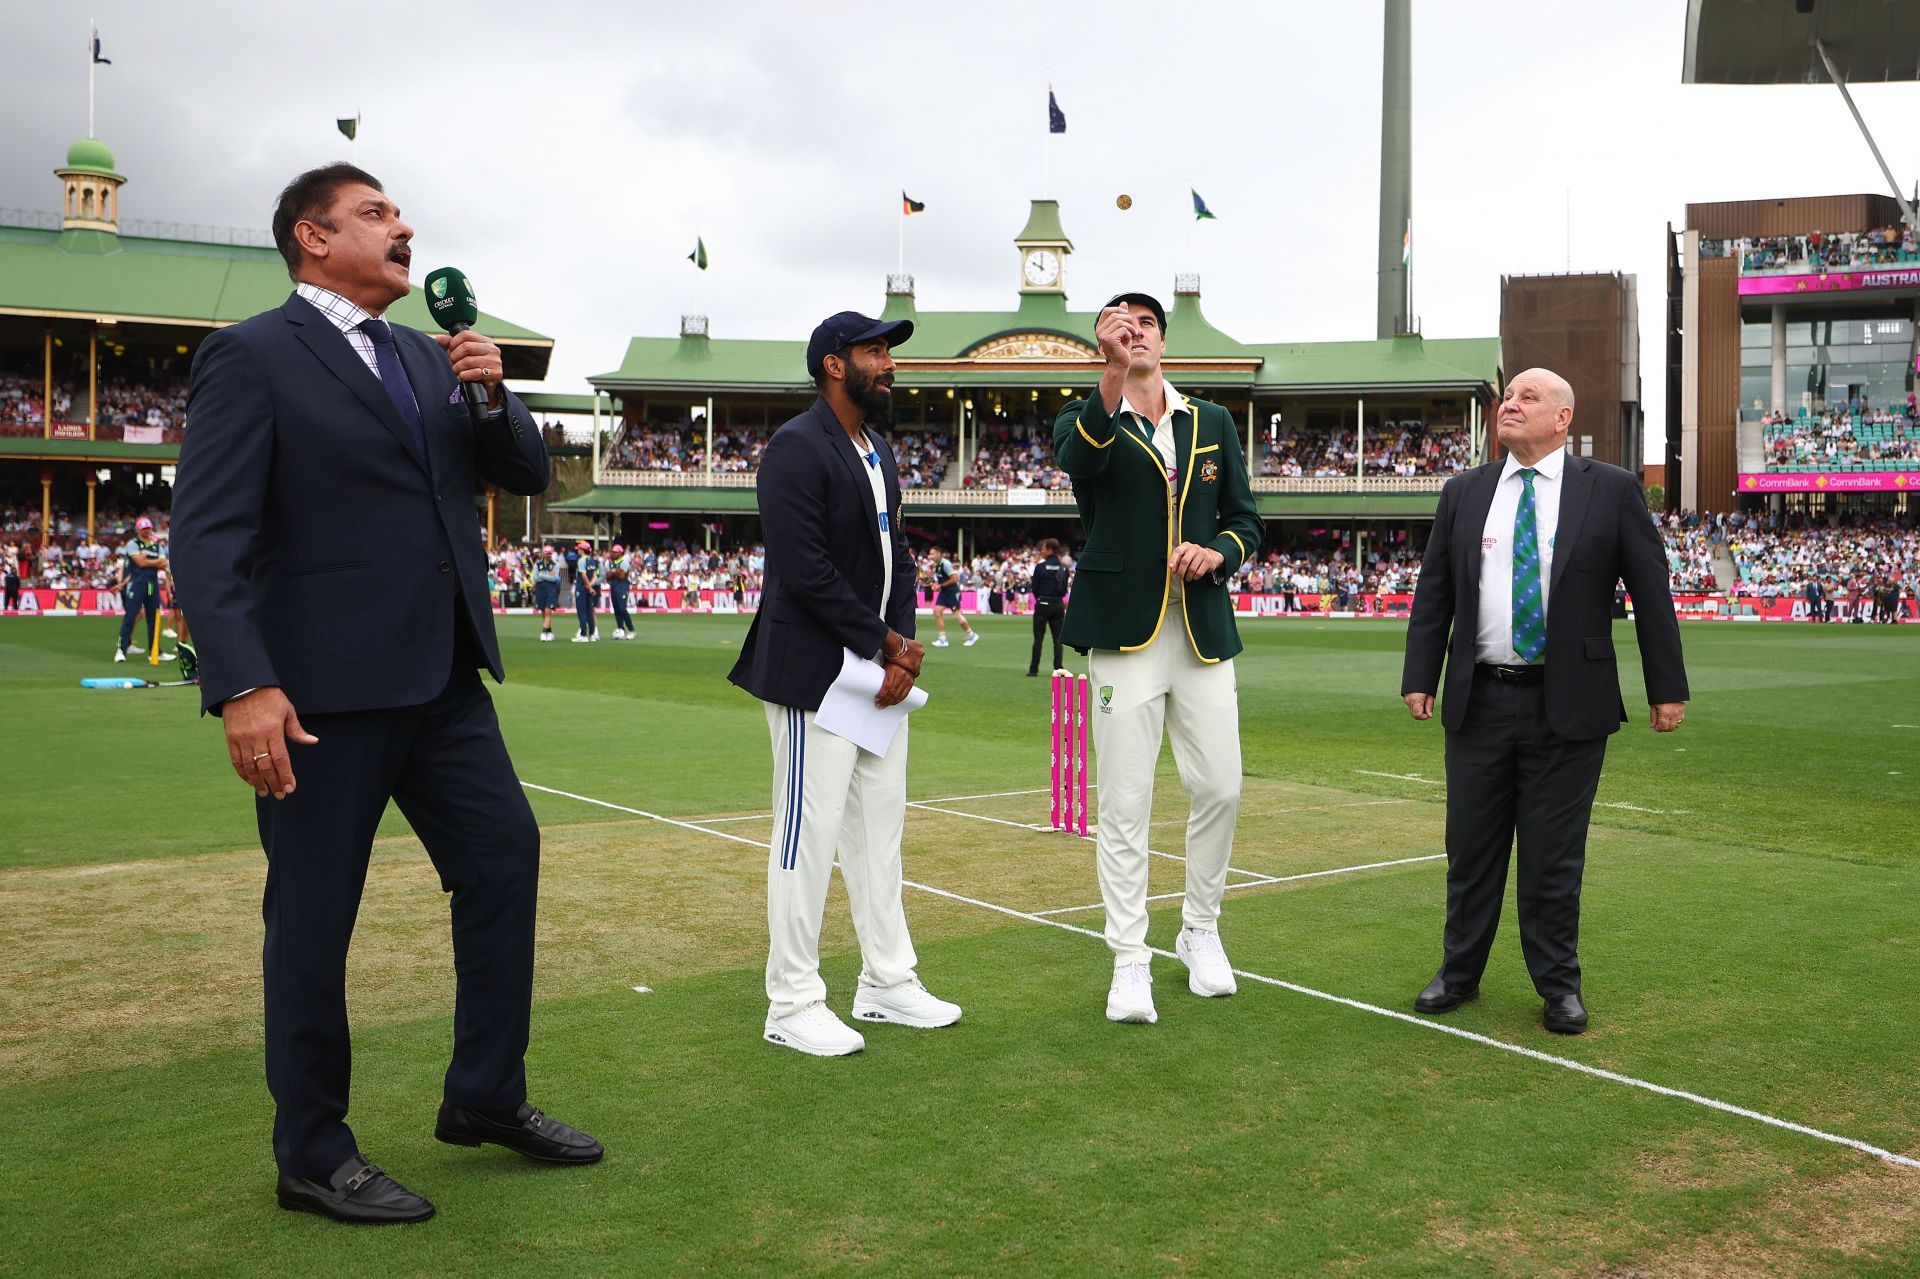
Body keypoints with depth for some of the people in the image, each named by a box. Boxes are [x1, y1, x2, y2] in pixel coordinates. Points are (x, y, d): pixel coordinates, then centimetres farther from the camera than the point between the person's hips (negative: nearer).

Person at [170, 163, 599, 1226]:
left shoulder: (429, 359, 15)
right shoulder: (250, 358, -7)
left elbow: (527, 476, 16)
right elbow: (208, 534, -15)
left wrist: (493, 395, -3)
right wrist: (242, 686, -25)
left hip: (443, 676, 7)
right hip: (326, 686, -7)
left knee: (503, 855, 10)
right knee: (313, 914, 3)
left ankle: (486, 1098, 26)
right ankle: (313, 1156, 19)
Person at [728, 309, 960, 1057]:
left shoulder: (879, 452, 15)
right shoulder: (797, 449, -14)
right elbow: (807, 572, -21)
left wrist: (902, 643, -2)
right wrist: (885, 647, -15)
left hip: (878, 668, 9)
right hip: (815, 674, -9)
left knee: (880, 831, 15)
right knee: (809, 838, -3)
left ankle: (886, 984, 27)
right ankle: (791, 1007, 9)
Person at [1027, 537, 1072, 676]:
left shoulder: (1040, 567, -10)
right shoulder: (1064, 568, 2)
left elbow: (1035, 588, -4)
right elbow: (1064, 589, 6)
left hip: (1043, 604, -3)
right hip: (1059, 605, 3)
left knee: (1038, 638, 3)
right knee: (1058, 638, 7)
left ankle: (1034, 669, 5)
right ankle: (1059, 668, 1)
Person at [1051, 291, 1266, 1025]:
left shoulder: (1213, 424, 13)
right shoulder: (1085, 419, 1)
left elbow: (1246, 519, 13)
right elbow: (1076, 457, -24)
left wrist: (1218, 551, -9)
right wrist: (1112, 372, -39)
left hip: (1204, 633, 4)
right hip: (1125, 634, -3)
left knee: (1219, 789, 7)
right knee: (1124, 806, -1)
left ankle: (1200, 931, 28)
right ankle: (1129, 963, 10)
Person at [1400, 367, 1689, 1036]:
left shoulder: (1611, 490, -1)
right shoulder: (1464, 493, 7)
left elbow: (1650, 591, 0)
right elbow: (1433, 592, 9)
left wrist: (1668, 688, -2)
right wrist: (1420, 677, 2)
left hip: (1568, 705, -2)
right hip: (1479, 701, 3)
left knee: (1554, 855, 5)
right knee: (1471, 848, 11)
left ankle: (1559, 986, 21)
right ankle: (1459, 972, 26)